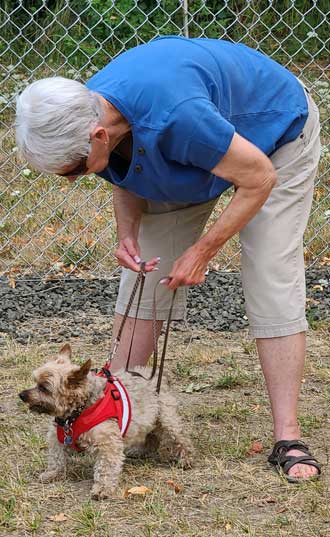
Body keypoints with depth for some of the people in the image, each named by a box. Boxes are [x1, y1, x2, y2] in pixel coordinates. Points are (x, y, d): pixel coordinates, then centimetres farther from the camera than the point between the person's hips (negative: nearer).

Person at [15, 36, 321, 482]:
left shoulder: (173, 117, -45)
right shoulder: (87, 116, -22)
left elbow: (259, 178, -31)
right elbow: (127, 180, 1)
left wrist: (203, 251, -25)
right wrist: (128, 234, -18)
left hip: (275, 134, -7)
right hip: (185, 160, 7)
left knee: (273, 288, -15)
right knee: (144, 278, -1)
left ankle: (287, 438, -12)